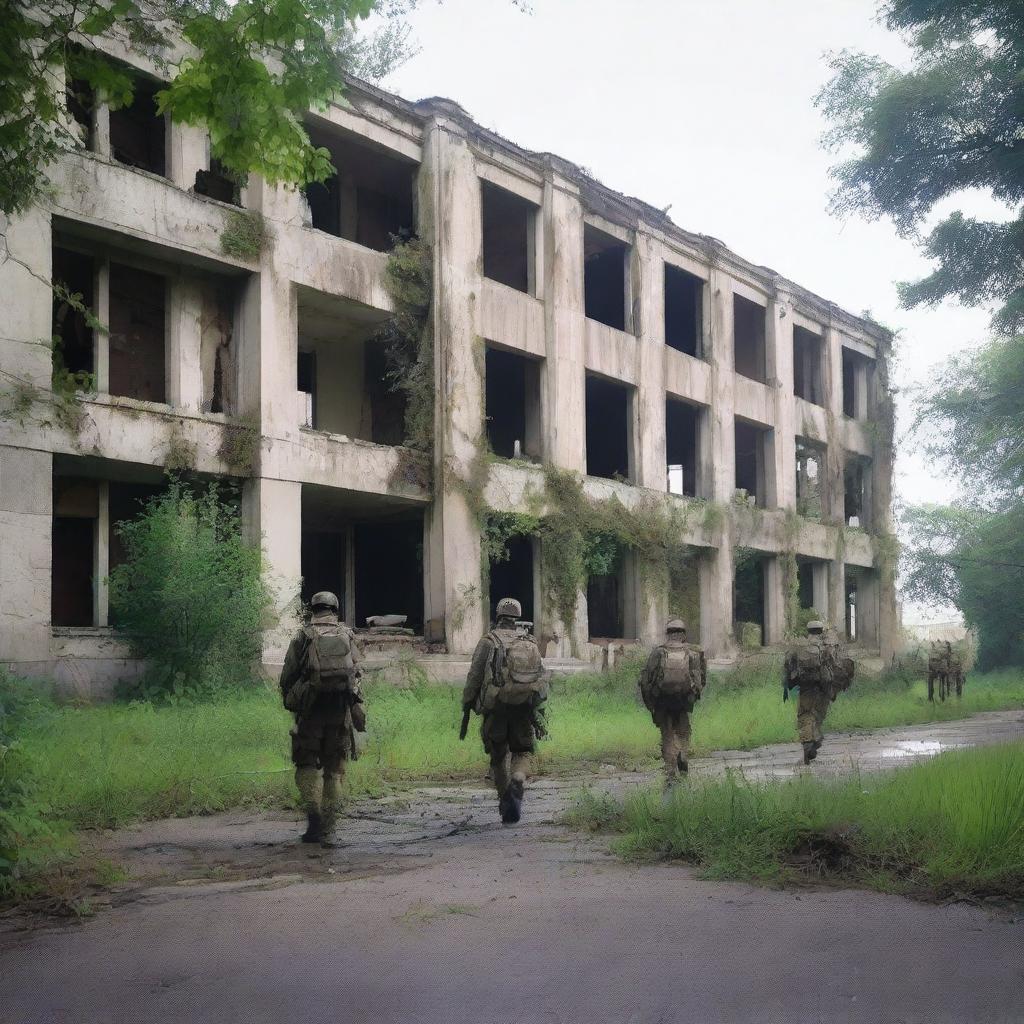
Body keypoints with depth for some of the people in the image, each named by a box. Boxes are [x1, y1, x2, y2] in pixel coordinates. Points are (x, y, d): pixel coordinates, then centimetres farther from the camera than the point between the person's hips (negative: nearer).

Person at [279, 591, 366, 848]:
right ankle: (328, 831, 7)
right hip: (341, 710, 2)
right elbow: (357, 671, 6)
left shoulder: (303, 636, 2)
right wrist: (357, 710, 13)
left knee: (306, 765, 10)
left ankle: (314, 815, -11)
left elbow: (287, 676, 2)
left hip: (311, 709, -2)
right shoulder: (348, 636, 9)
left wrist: (289, 702, 18)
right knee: (334, 771, 9)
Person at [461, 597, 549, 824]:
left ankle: (505, 802, 21)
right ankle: (516, 786, -15)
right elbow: (542, 678, 7)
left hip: (495, 709, -1)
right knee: (522, 753, 13)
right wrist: (540, 714, 11)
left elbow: (474, 678, -4)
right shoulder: (530, 642, 8)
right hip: (524, 710, 2)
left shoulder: (488, 641, -2)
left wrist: (466, 710, 3)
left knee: (499, 756, 15)